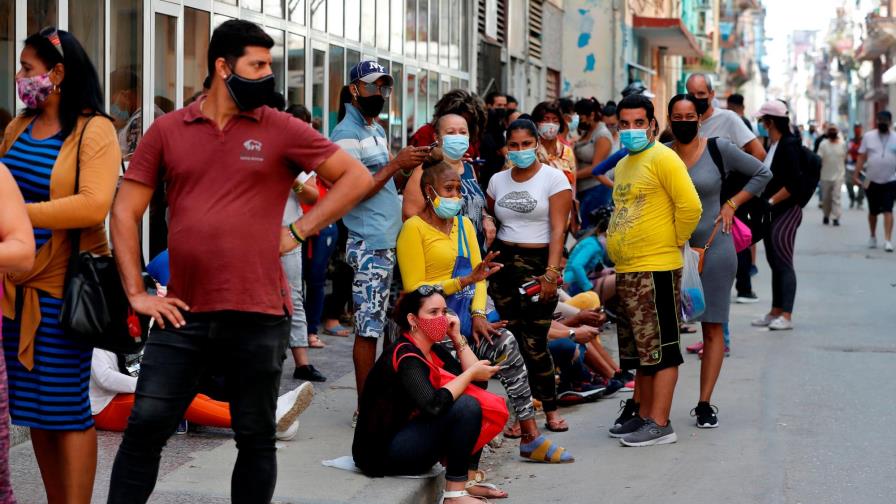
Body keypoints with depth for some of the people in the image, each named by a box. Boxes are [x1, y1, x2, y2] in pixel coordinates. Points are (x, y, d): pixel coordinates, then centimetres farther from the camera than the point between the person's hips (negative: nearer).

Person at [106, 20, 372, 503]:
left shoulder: (281, 129, 1)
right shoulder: (168, 129, 5)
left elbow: (357, 177, 4)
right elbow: (125, 211, 7)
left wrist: (299, 230, -3)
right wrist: (136, 293, 1)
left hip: (258, 316, -1)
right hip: (183, 314, 1)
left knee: (255, 439, 9)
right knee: (144, 427, 0)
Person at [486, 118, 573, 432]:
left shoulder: (553, 178, -2)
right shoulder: (498, 180, 12)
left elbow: (558, 230, -8)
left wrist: (551, 272, -15)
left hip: (539, 262, -4)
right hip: (503, 262, 4)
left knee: (534, 342, -8)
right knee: (511, 339, -1)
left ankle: (550, 410, 7)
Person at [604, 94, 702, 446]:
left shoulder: (662, 158, -10)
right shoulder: (622, 165, 17)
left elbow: (690, 206, -18)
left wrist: (673, 242, -7)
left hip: (656, 270, -9)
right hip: (626, 271, 9)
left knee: (660, 349, -5)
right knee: (639, 350, 16)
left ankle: (660, 424, -4)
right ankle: (642, 414, 24)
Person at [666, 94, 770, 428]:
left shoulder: (719, 149, -1)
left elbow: (762, 173, 10)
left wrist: (731, 204, 2)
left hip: (714, 247, -1)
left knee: (713, 328, 1)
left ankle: (704, 404, 8)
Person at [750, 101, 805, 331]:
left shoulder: (789, 145, -14)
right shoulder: (772, 145, 13)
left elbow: (793, 184, -20)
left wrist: (770, 201, -19)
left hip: (786, 211, -9)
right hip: (772, 213, 9)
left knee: (784, 264, -9)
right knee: (775, 264, 12)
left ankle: (786, 316, -8)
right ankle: (775, 312, 18)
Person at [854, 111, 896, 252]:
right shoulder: (868, 136, 2)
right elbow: (862, 157, 2)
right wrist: (856, 175, -3)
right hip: (872, 181, 1)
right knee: (873, 211, 13)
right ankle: (873, 237, 33)